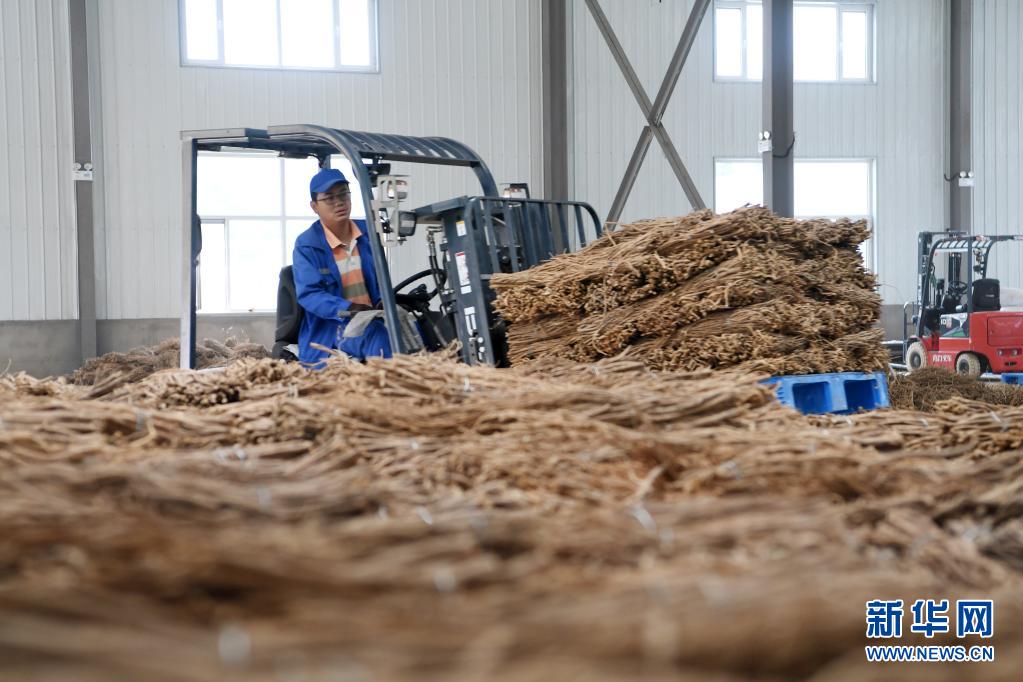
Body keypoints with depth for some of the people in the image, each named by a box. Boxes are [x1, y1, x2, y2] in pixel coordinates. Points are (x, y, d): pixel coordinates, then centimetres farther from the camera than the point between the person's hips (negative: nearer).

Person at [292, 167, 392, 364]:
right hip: (330, 328, -5)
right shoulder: (306, 245, -3)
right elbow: (309, 294, -13)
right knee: (380, 335, -35)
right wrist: (348, 309, -29)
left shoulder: (368, 231, 11)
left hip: (371, 319, 5)